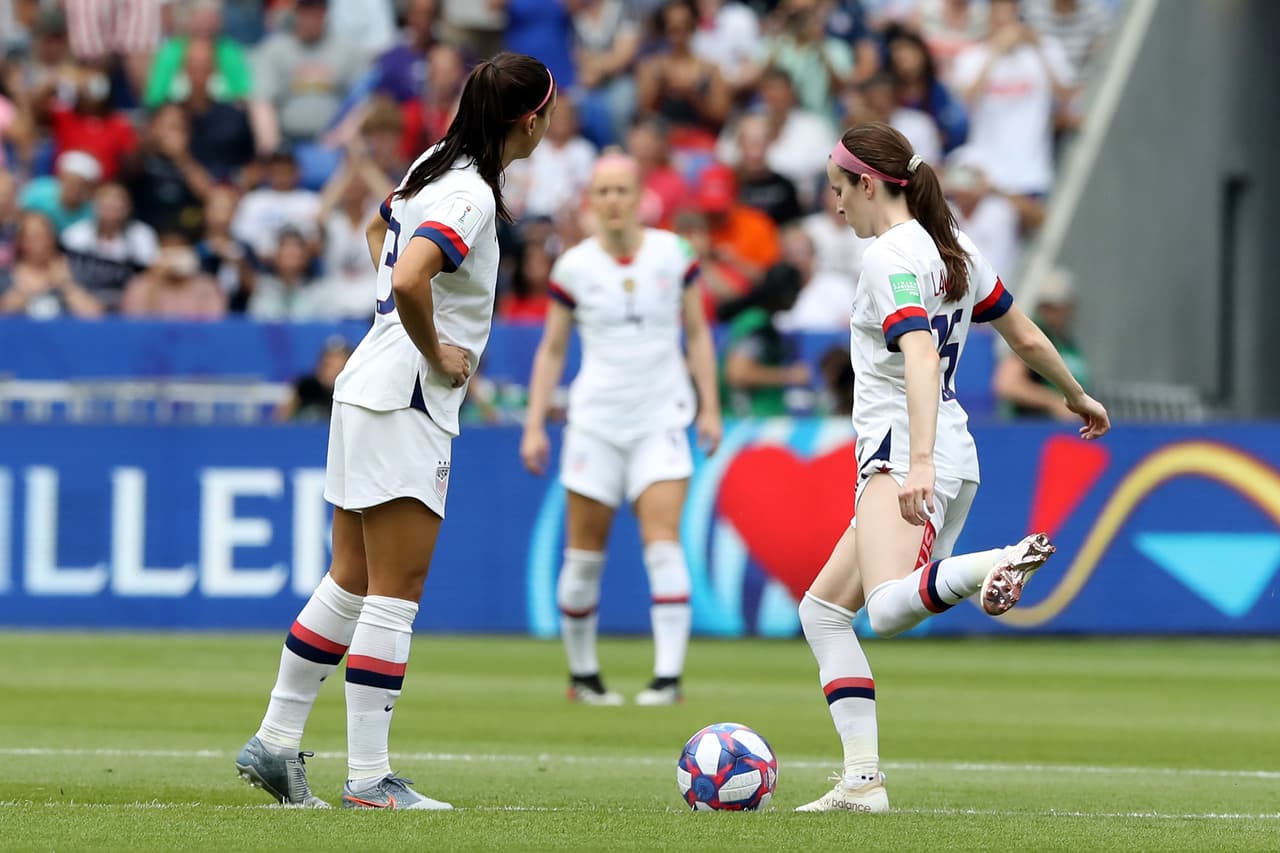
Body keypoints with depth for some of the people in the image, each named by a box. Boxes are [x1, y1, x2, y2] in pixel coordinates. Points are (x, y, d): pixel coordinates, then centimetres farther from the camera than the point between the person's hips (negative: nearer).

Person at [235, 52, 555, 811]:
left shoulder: (435, 166, 10)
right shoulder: (471, 197, -19)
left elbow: (381, 231, 30)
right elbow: (408, 280, -34)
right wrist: (436, 353, -18)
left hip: (371, 394, 10)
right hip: (406, 405, -10)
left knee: (351, 584, 15)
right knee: (394, 596, -6)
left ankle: (276, 743, 19)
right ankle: (370, 778, -4)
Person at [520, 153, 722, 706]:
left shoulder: (673, 254, 2)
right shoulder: (573, 266, 1)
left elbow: (697, 333, 10)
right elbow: (552, 349, 9)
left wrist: (709, 406, 3)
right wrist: (534, 425, 4)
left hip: (661, 417, -1)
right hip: (595, 421, 1)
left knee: (663, 544, -15)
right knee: (584, 555, 2)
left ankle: (669, 675, -18)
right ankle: (582, 672, 18)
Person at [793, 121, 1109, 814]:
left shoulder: (890, 256, -10)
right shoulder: (953, 248, 16)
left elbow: (921, 357, -25)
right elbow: (1025, 337, 24)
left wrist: (918, 463, -35)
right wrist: (1078, 397, 40)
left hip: (901, 455, -10)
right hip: (947, 460, 10)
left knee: (889, 608, -33)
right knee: (822, 611, 13)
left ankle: (998, 563, -52)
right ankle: (862, 778, 5)